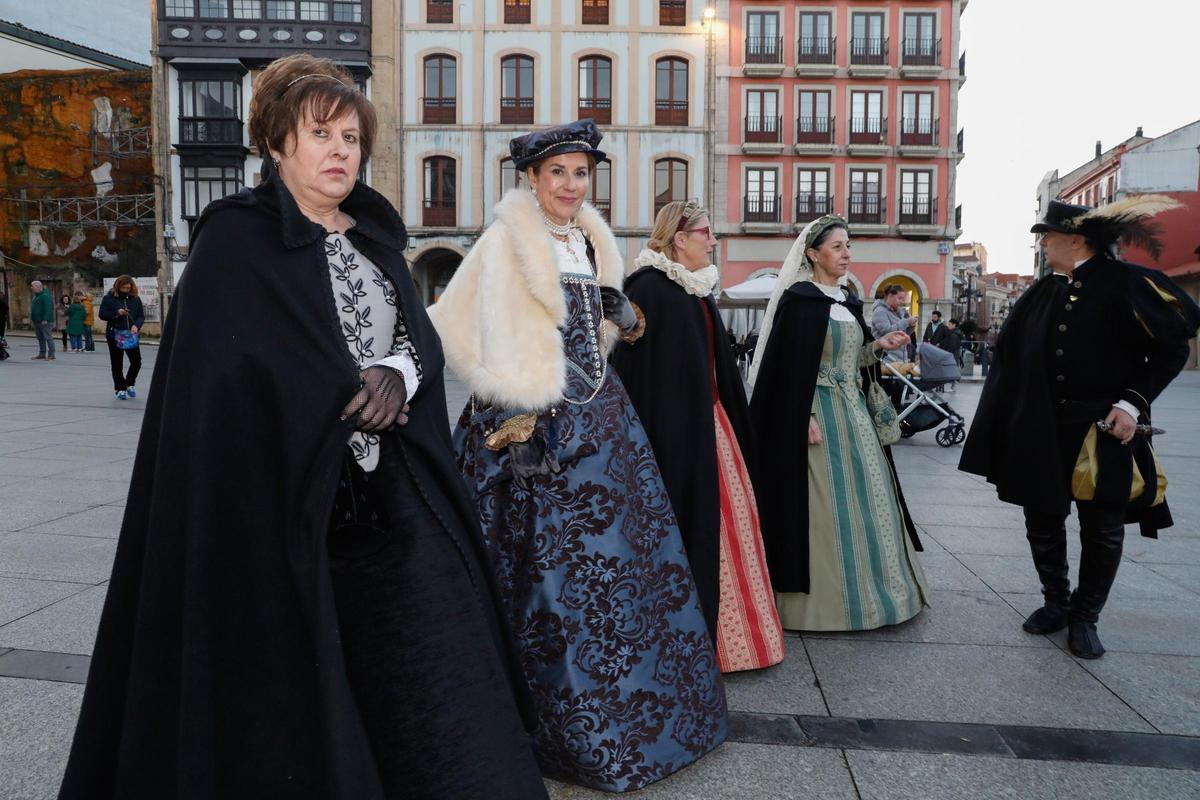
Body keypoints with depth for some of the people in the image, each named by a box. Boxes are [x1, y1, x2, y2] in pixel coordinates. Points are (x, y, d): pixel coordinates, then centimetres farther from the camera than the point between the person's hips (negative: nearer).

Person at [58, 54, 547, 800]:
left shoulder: (376, 235, 14)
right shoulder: (236, 239, -5)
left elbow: (424, 336, 8)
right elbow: (224, 364, -15)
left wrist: (398, 374, -14)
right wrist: (352, 394, -12)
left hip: (388, 487, 6)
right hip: (286, 485, -5)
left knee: (425, 646, 6)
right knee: (292, 661, 4)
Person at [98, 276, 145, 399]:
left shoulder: (135, 299, 6)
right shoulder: (109, 298, -1)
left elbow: (141, 316, 4)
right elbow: (102, 314, -3)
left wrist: (136, 325, -15)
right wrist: (117, 313, -18)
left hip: (131, 335, 2)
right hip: (114, 335, -2)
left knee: (136, 361, -2)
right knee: (117, 364, 4)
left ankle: (129, 384, 21)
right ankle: (119, 388, 15)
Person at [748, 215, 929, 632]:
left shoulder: (848, 302, 14)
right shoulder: (799, 299, -10)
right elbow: (790, 366, -15)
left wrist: (879, 346, 3)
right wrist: (806, 418, -20)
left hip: (853, 411, 8)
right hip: (819, 413, -8)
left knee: (862, 498, 12)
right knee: (823, 504, -3)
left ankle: (863, 589, 25)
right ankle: (823, 599, 8)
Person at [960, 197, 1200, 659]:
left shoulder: (1126, 284, -7)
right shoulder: (1042, 294, 8)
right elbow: (1011, 358, 12)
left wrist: (1133, 402, -13)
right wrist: (1010, 426, 6)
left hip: (1104, 431, -4)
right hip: (1042, 431, 5)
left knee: (1102, 530, 5)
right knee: (1043, 521, 11)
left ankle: (1085, 617, 22)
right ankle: (1056, 602, 30)